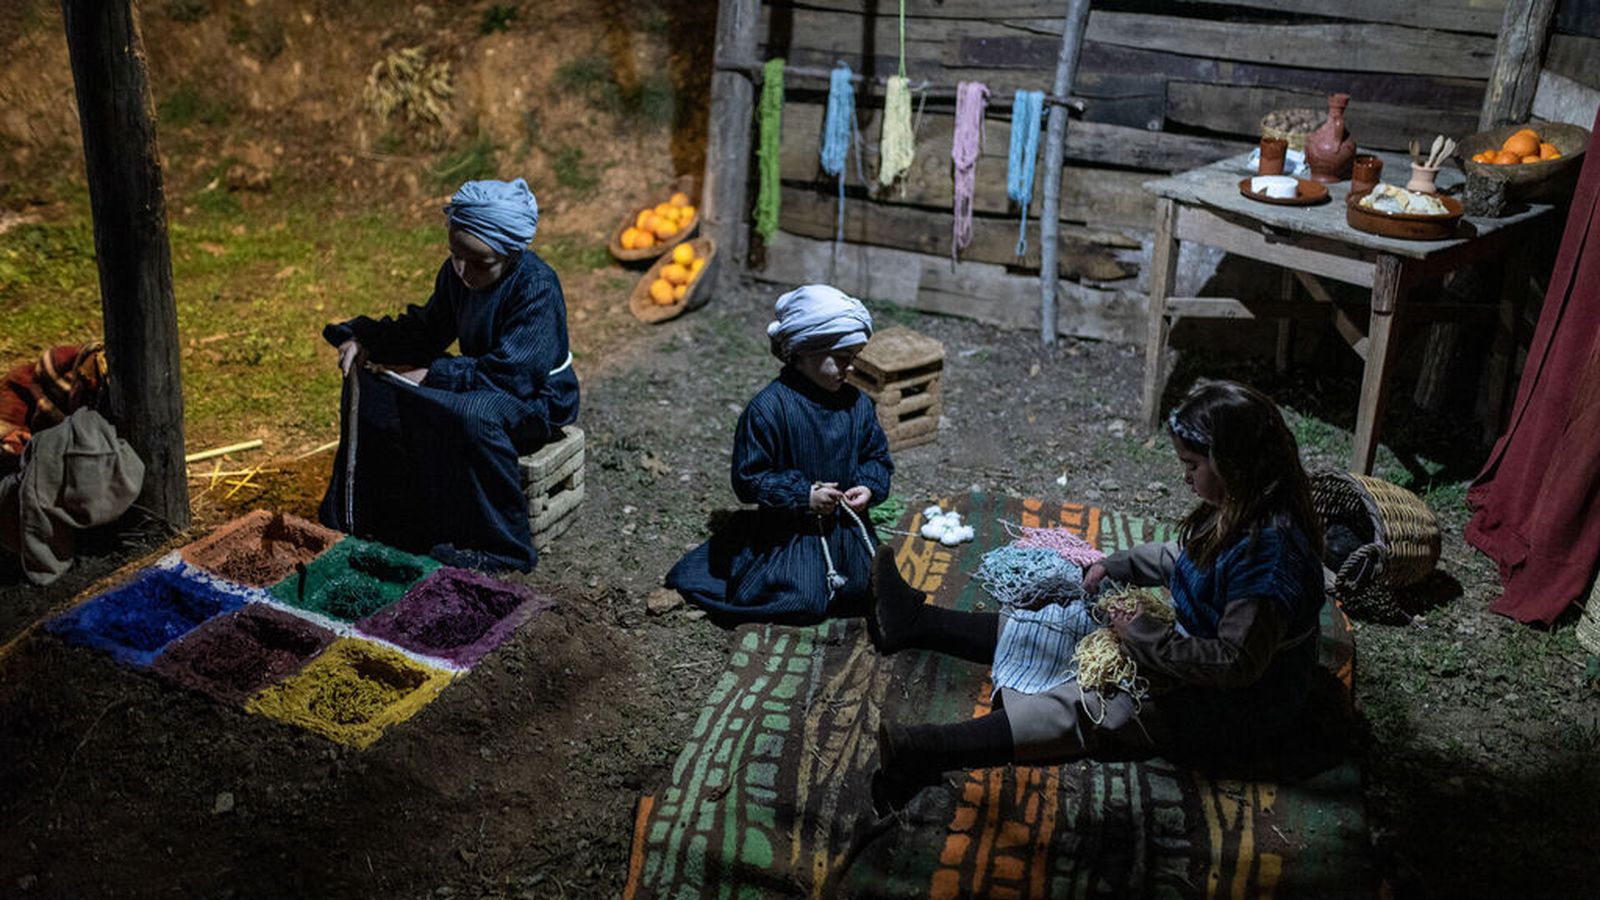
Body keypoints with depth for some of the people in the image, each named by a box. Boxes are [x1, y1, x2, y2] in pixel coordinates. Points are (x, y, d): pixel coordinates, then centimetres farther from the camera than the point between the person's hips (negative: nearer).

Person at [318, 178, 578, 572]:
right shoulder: (456, 274, -2)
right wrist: (364, 339, -6)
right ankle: (358, 514, 12)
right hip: (479, 383, 8)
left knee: (471, 414, -40)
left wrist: (429, 376, -29)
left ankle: (502, 546, -24)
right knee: (374, 385, -1)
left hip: (537, 397, -8)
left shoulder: (537, 288, -26)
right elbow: (428, 329, 11)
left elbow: (509, 372, -30)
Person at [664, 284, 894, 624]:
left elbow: (877, 457, 10)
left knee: (864, 589, 5)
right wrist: (803, 495, -23)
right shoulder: (766, 409, -20)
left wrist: (869, 487, -12)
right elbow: (748, 478, -16)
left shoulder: (857, 404, -2)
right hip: (789, 530, -5)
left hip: (845, 528, 6)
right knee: (806, 602, -14)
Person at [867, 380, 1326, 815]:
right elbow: (1181, 556, 18)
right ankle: (913, 622, 10)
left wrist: (1144, 636, -23)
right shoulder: (1240, 512, -1)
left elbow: (1237, 661, -31)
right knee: (1065, 628, 5)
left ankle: (927, 754, -33)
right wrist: (1113, 567, 5)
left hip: (1237, 709, -9)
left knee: (1088, 710, -22)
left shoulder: (1270, 548, -31)